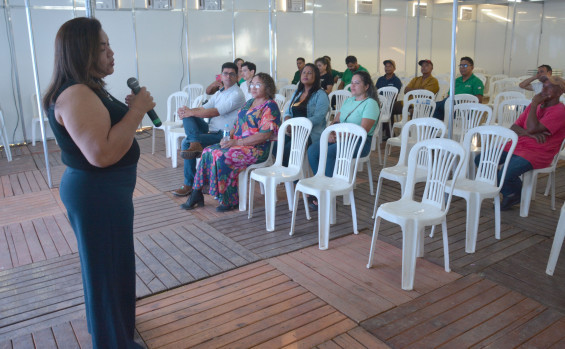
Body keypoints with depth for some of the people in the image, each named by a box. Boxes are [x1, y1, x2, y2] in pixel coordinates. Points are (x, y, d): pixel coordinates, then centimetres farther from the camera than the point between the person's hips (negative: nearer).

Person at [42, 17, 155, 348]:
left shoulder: (86, 88, 10)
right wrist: (136, 111, -24)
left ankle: (114, 319, 47)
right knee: (107, 265, 5)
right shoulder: (76, 95, -24)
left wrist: (130, 110, 7)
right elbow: (102, 154, -32)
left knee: (110, 261, 25)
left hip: (102, 189, 11)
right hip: (98, 194, -11)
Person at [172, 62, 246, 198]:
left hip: (223, 134, -8)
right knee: (187, 115, -11)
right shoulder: (219, 93, 18)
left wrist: (190, 112, -16)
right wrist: (187, 111, -12)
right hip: (210, 129, 8)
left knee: (186, 143, -21)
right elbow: (204, 108, 9)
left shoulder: (237, 95, -11)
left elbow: (215, 112, -20)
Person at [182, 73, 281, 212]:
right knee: (208, 151, -8)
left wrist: (236, 142, -20)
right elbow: (238, 124, 22)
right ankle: (196, 194, -5)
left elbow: (264, 135, -20)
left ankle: (230, 201, -16)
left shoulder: (270, 107, -10)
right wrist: (228, 137, 0)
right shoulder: (249, 103, 19)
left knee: (221, 157, -28)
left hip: (257, 149, -9)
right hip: (237, 143, 9)